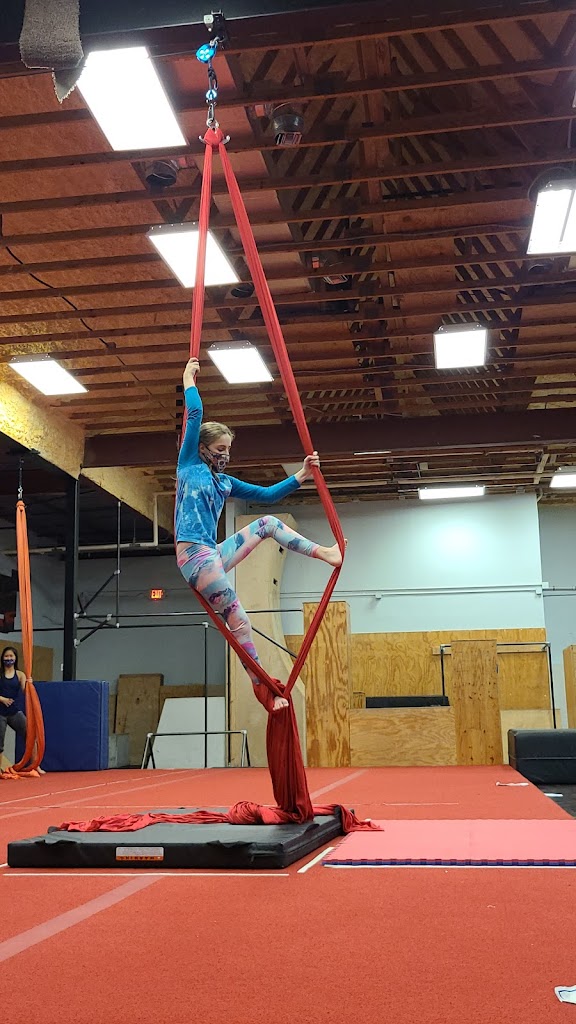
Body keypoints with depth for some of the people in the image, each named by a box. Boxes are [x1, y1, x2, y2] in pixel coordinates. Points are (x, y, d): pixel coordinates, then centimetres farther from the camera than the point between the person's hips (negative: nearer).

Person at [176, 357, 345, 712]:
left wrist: (300, 477, 12)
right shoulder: (189, 466, 2)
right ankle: (261, 685, -7)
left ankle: (323, 552, 7)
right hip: (194, 556, -7)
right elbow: (195, 415, -6)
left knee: (268, 523, 8)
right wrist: (190, 380, 5)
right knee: (238, 620, -11)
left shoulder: (225, 482, 18)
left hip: (214, 555, 7)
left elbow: (268, 494, 20)